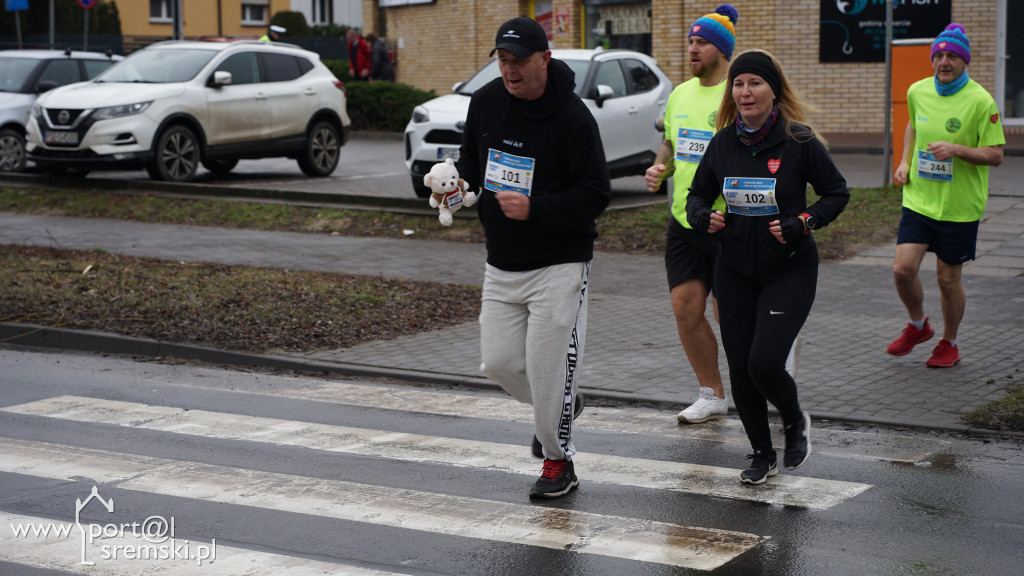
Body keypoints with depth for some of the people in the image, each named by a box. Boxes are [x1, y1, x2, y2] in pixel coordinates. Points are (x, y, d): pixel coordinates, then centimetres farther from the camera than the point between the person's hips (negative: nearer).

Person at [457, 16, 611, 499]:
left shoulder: (573, 117, -16)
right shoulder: (485, 102, 3)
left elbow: (595, 194, -16)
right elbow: (471, 159, 19)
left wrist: (536, 209, -25)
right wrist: (458, 183, -2)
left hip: (559, 264, -6)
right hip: (501, 264, 6)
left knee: (547, 368, -5)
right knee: (498, 361, 6)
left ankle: (558, 462, 14)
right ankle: (561, 405, 35)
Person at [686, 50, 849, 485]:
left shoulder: (799, 142, -10)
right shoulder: (723, 143, 1)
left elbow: (837, 192, -1)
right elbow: (697, 194, 13)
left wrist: (802, 223, -15)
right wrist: (704, 217, -9)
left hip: (790, 269, -4)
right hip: (735, 272, 4)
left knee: (765, 363, -17)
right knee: (740, 369, 4)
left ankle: (795, 422, 16)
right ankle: (762, 454, 25)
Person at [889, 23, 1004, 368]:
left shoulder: (980, 101, -13)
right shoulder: (917, 92, 3)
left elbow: (996, 155, -12)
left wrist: (957, 150, -26)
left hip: (959, 207, -4)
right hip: (918, 199, 4)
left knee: (948, 279, 5)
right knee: (903, 269, -6)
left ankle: (949, 343, 28)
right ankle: (917, 326, 23)